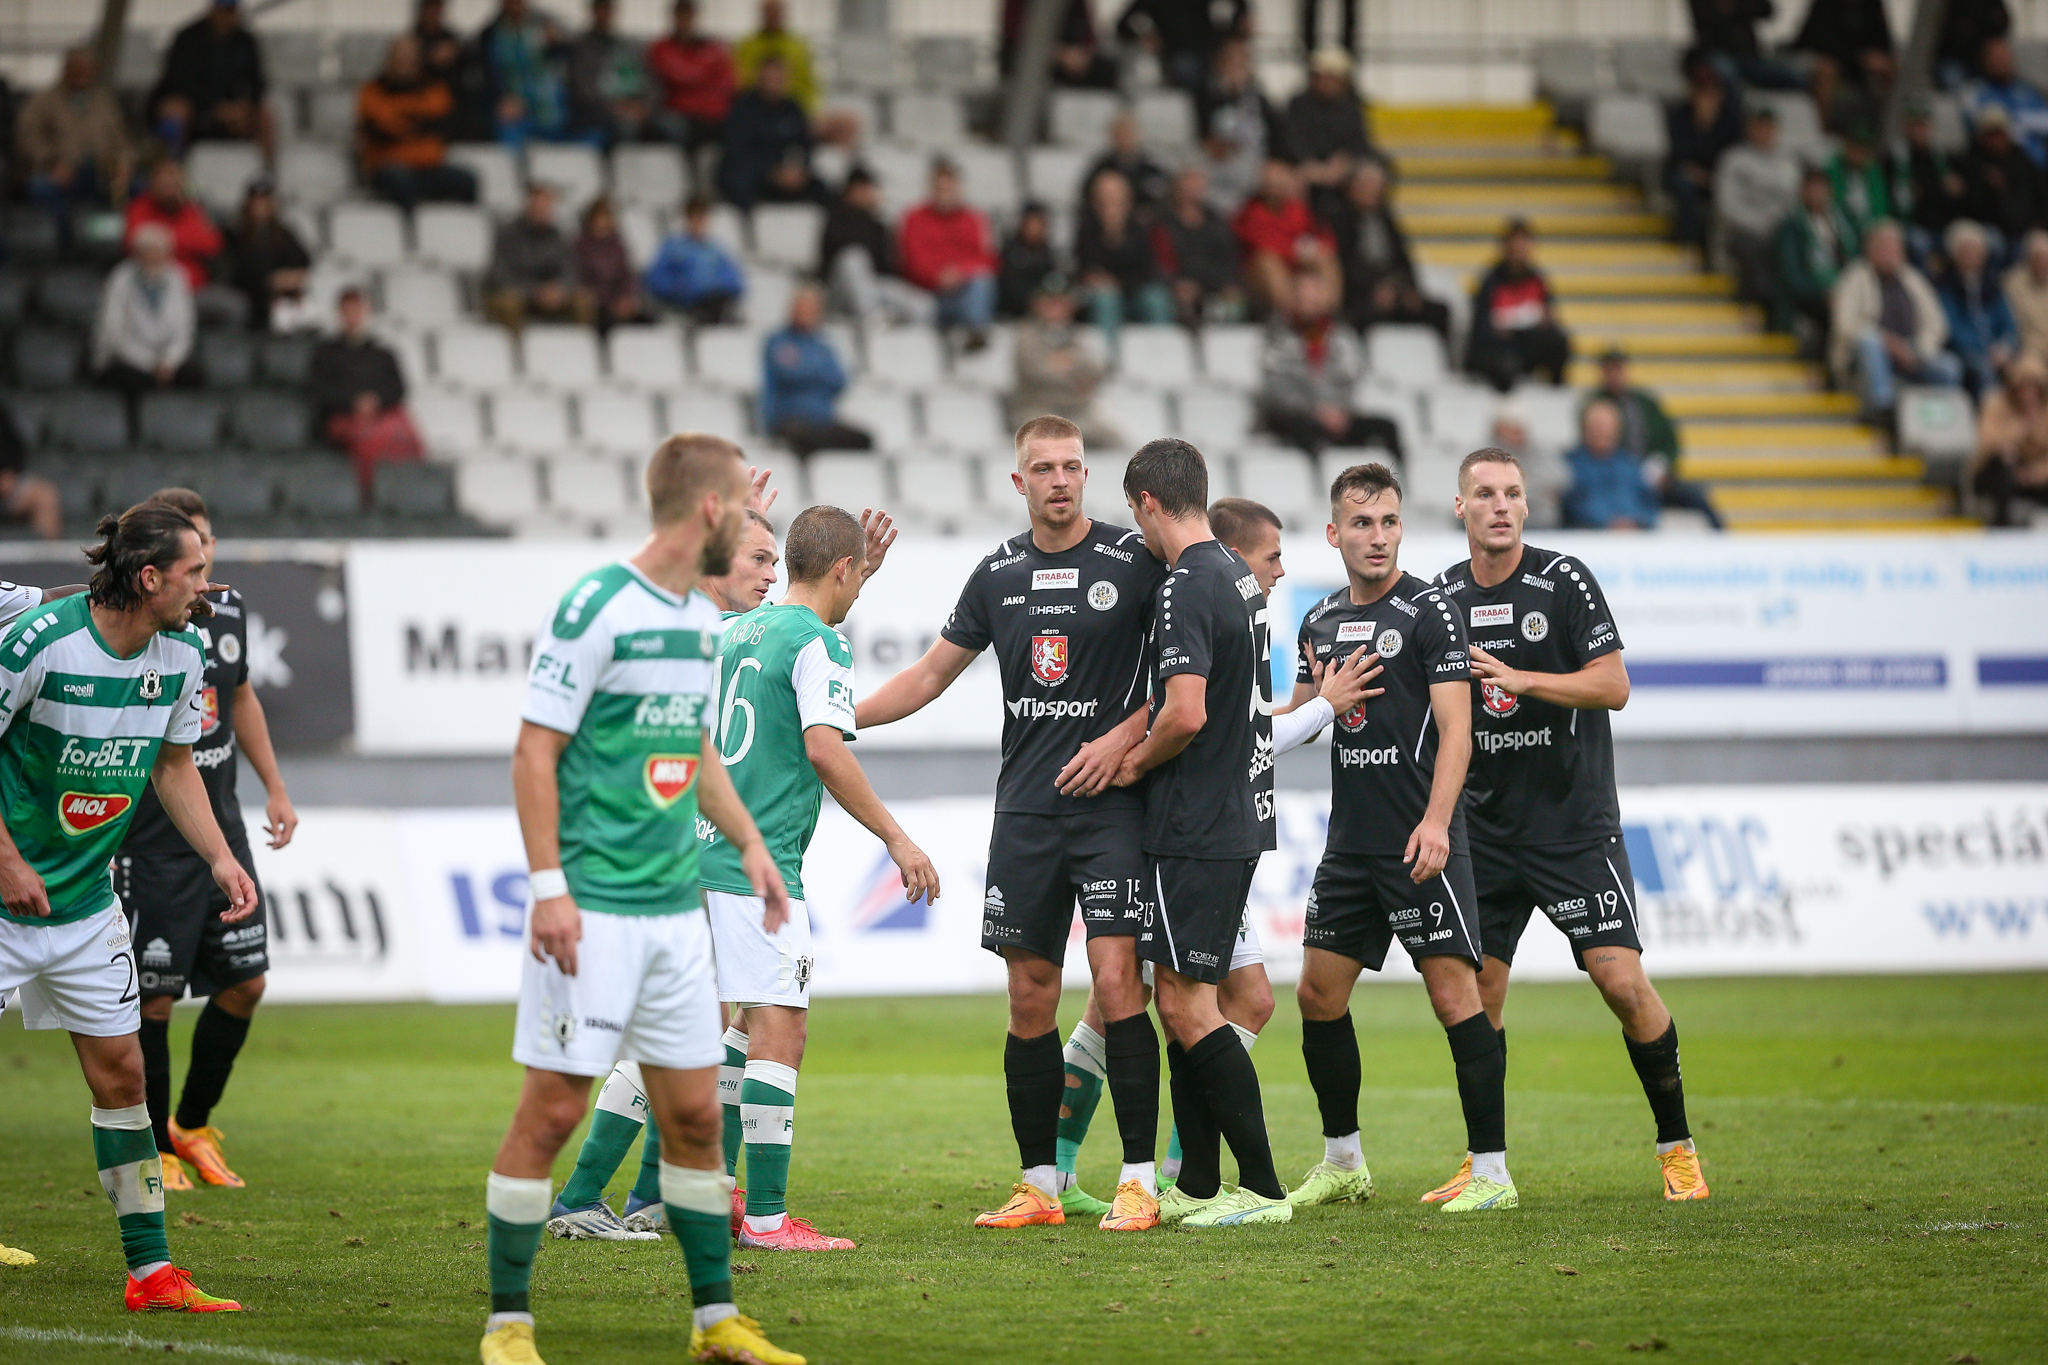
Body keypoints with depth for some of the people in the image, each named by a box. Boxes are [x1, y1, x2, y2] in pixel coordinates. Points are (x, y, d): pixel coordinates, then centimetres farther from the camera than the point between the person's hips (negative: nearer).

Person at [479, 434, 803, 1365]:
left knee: (694, 1113, 9)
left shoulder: (702, 621, 13)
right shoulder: (596, 608, -12)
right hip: (593, 908, -8)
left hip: (675, 907, 8)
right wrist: (548, 886, -17)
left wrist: (748, 841, 19)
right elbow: (535, 750, -12)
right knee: (552, 1110, -5)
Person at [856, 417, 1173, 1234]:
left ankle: (1139, 1181, -9)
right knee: (1030, 997, 4)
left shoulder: (1133, 561, -3)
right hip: (1024, 810, 4)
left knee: (1115, 976, -13)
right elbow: (932, 674, 18)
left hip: (1110, 802, -4)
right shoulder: (1000, 573, 10)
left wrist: (1122, 738, -11)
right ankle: (1038, 1186, 11)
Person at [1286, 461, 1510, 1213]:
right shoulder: (1320, 621, 13)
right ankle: (1342, 1161, 21)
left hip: (1420, 842, -7)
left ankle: (1492, 1171, -6)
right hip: (1349, 842, 7)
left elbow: (1455, 727, -12)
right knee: (1318, 995, 7)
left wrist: (1436, 821, -23)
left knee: (1453, 992, -10)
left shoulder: (1428, 610, -6)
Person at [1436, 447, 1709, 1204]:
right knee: (1476, 992, 0)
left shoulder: (1564, 580, -6)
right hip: (1485, 827, 4)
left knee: (1622, 980, -11)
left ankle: (1676, 1147, 4)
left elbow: (1613, 686, -11)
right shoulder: (1441, 596, 6)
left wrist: (1519, 679, -21)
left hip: (1575, 823, -4)